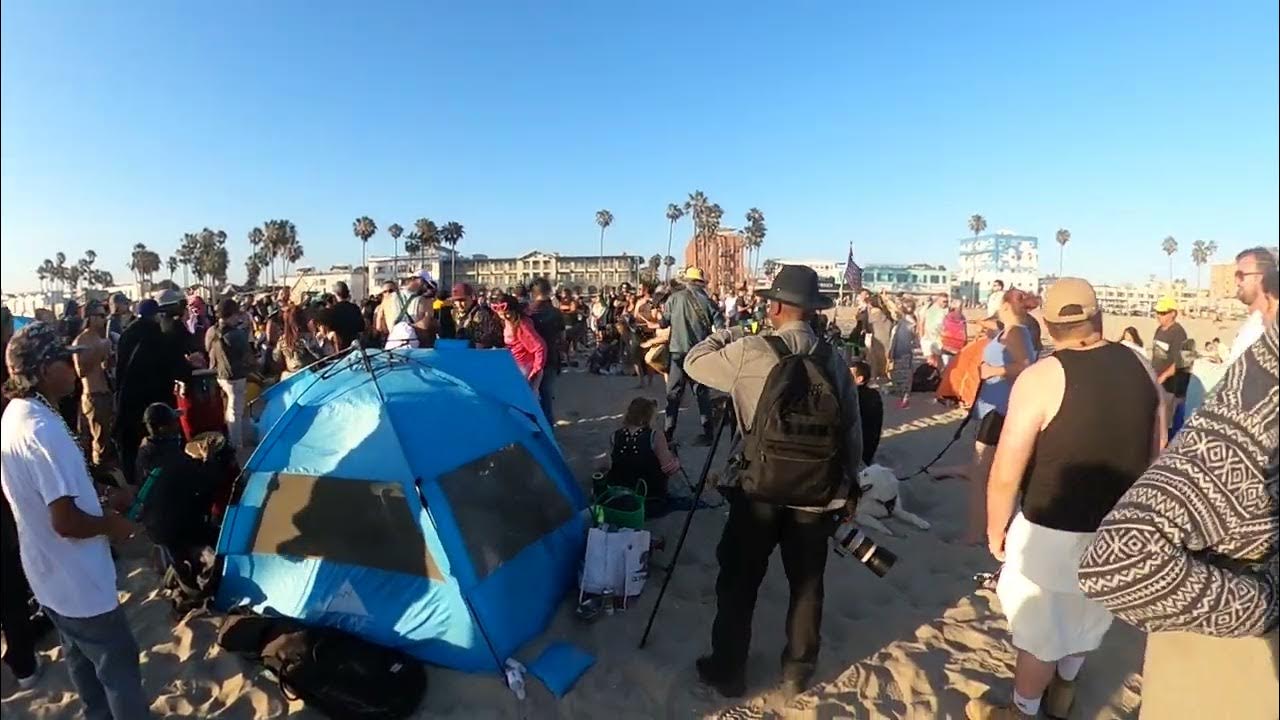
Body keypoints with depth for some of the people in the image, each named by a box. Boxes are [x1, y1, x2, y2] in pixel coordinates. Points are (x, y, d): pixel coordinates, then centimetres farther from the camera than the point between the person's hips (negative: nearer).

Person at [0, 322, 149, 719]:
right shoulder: (44, 429, -30)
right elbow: (65, 521, -30)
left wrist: (101, 500, 11)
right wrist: (111, 524, -13)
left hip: (48, 575, 10)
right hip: (78, 582, -10)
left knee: (82, 659, 27)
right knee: (119, 668, 7)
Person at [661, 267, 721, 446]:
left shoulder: (674, 298, -4)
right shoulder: (707, 301, -3)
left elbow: (664, 323, 5)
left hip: (678, 351, -1)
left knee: (674, 393, 8)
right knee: (702, 392, 12)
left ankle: (668, 433, 9)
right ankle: (707, 433, 14)